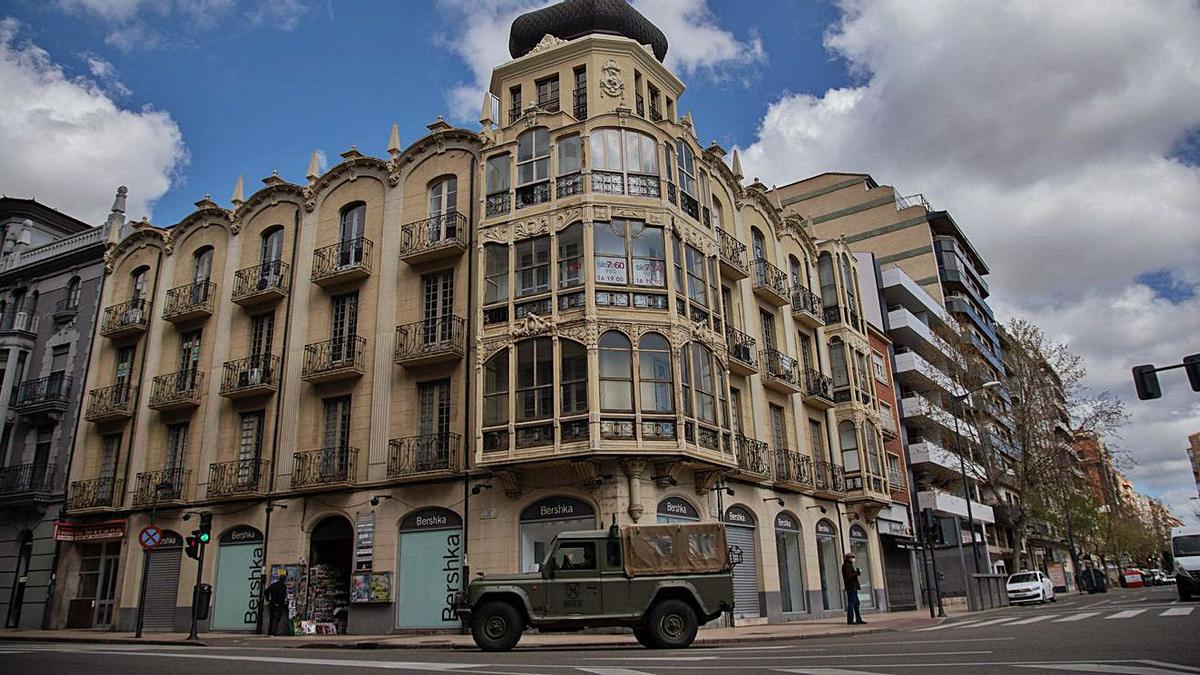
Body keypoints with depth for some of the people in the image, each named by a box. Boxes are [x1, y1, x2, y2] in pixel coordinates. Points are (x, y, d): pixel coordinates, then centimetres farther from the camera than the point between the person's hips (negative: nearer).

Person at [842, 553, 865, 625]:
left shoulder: (849, 565, 21)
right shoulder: (846, 565, -11)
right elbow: (849, 576, -20)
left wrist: (857, 572, 9)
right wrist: (857, 572, -14)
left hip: (853, 587, 11)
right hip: (850, 587, -11)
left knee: (856, 604, 13)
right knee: (851, 604, -9)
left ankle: (858, 619, 18)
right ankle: (850, 620, -7)